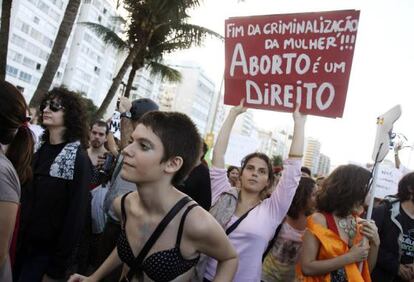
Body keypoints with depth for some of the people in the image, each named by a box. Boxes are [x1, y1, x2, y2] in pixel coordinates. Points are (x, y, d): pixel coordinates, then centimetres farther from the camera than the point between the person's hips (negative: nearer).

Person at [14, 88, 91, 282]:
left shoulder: (78, 158, -16)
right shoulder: (41, 149, 3)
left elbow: (75, 216, -17)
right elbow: (25, 197, 8)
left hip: (46, 250, -6)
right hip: (22, 242, 6)